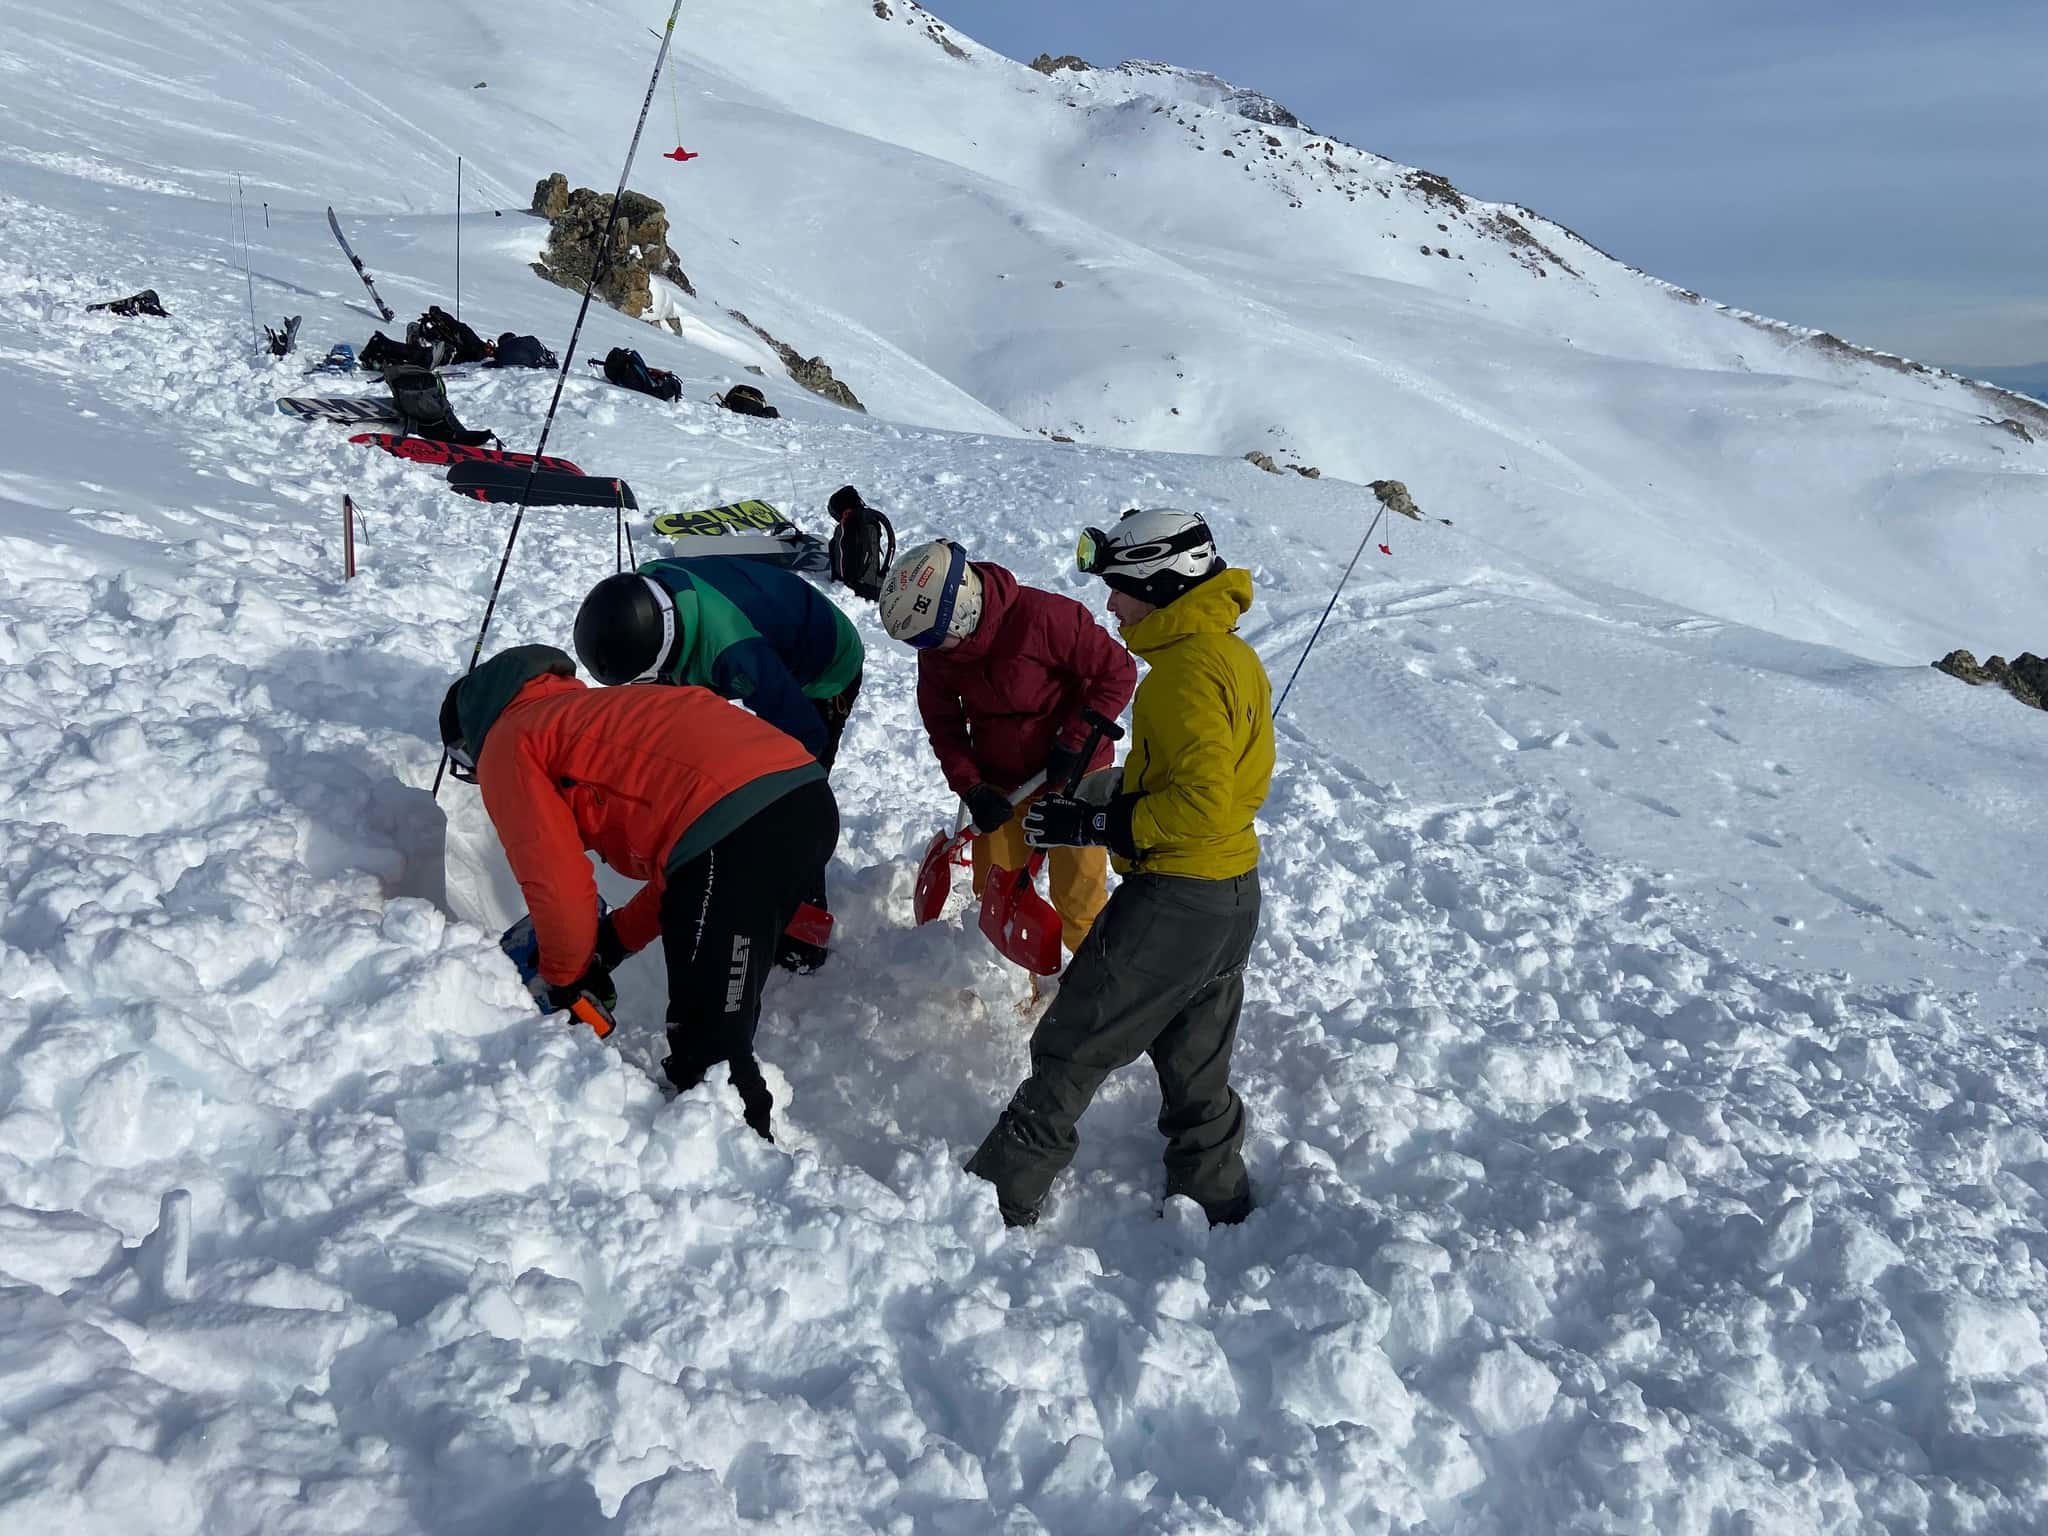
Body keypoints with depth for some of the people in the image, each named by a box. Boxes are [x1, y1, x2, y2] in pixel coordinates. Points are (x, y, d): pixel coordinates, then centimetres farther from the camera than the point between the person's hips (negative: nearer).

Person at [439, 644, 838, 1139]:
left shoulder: (506, 746, 13)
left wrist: (565, 978, 23)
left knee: (705, 1042, -2)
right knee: (721, 1018, 24)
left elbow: (557, 884, 4)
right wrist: (614, 941, 29)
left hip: (735, 828, -10)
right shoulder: (592, 711, 36)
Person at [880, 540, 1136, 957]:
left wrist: (1074, 743, -19)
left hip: (1071, 773, -5)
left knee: (1077, 897, 0)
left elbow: (1117, 672, -19)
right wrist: (971, 789, -11)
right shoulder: (936, 653, -8)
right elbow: (943, 724, 2)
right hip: (1000, 783, 5)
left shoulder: (1043, 617, -27)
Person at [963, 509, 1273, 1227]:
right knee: (1195, 1065, 22)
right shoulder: (1232, 653, 11)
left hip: (1172, 902, -9)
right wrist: (1109, 791, 8)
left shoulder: (1188, 666, -20)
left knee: (1072, 1050, 3)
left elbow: (1199, 806, -28)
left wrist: (1092, 825, -21)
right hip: (1234, 898, 9)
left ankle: (1001, 1197, 13)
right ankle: (1216, 1194, 34)